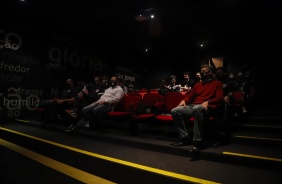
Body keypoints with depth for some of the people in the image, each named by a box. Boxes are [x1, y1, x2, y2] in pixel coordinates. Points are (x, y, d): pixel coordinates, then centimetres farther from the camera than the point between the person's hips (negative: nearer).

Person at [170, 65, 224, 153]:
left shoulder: (217, 83, 11)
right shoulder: (197, 84, 27)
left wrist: (208, 102, -19)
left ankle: (197, 142, -37)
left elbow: (220, 98, -2)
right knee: (175, 111, -18)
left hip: (206, 107, -6)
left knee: (197, 109, -43)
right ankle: (185, 137, -10)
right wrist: (184, 100, 2)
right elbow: (190, 96, 24)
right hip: (192, 106, 6)